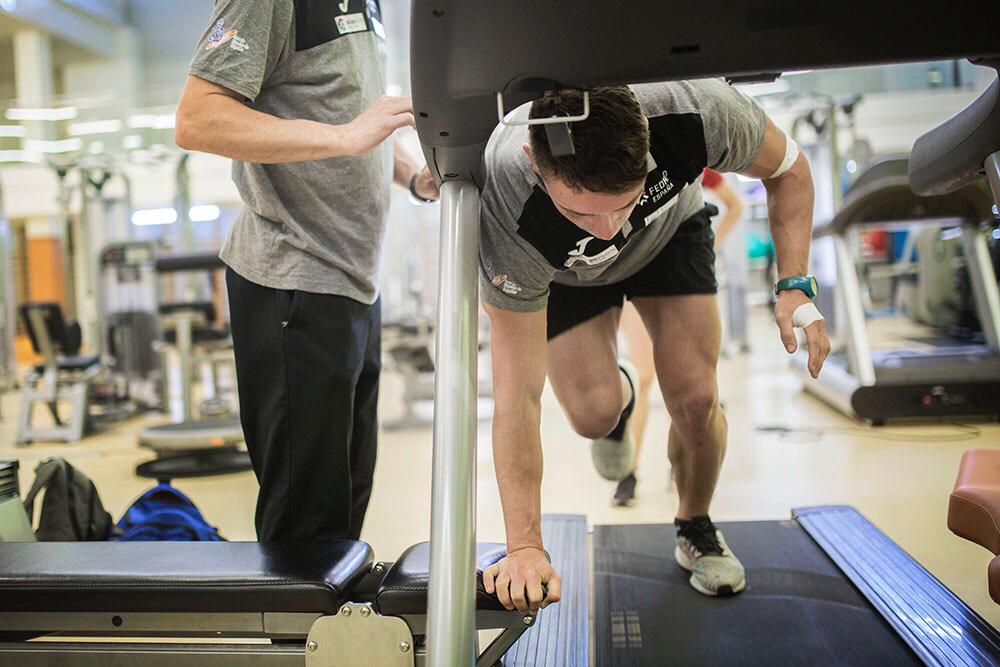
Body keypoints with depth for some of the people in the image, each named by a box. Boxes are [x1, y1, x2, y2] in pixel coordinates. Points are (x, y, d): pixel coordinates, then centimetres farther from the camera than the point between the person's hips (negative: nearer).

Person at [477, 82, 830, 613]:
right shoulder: (507, 211, -42)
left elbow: (788, 169, -15)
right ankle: (619, 396, 24)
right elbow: (516, 397, -37)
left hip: (670, 229, 1)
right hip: (563, 271, -1)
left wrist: (795, 286, -27)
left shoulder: (696, 110, -41)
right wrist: (525, 548, -37)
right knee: (593, 412, -16)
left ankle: (696, 529, 19)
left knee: (695, 398, -11)